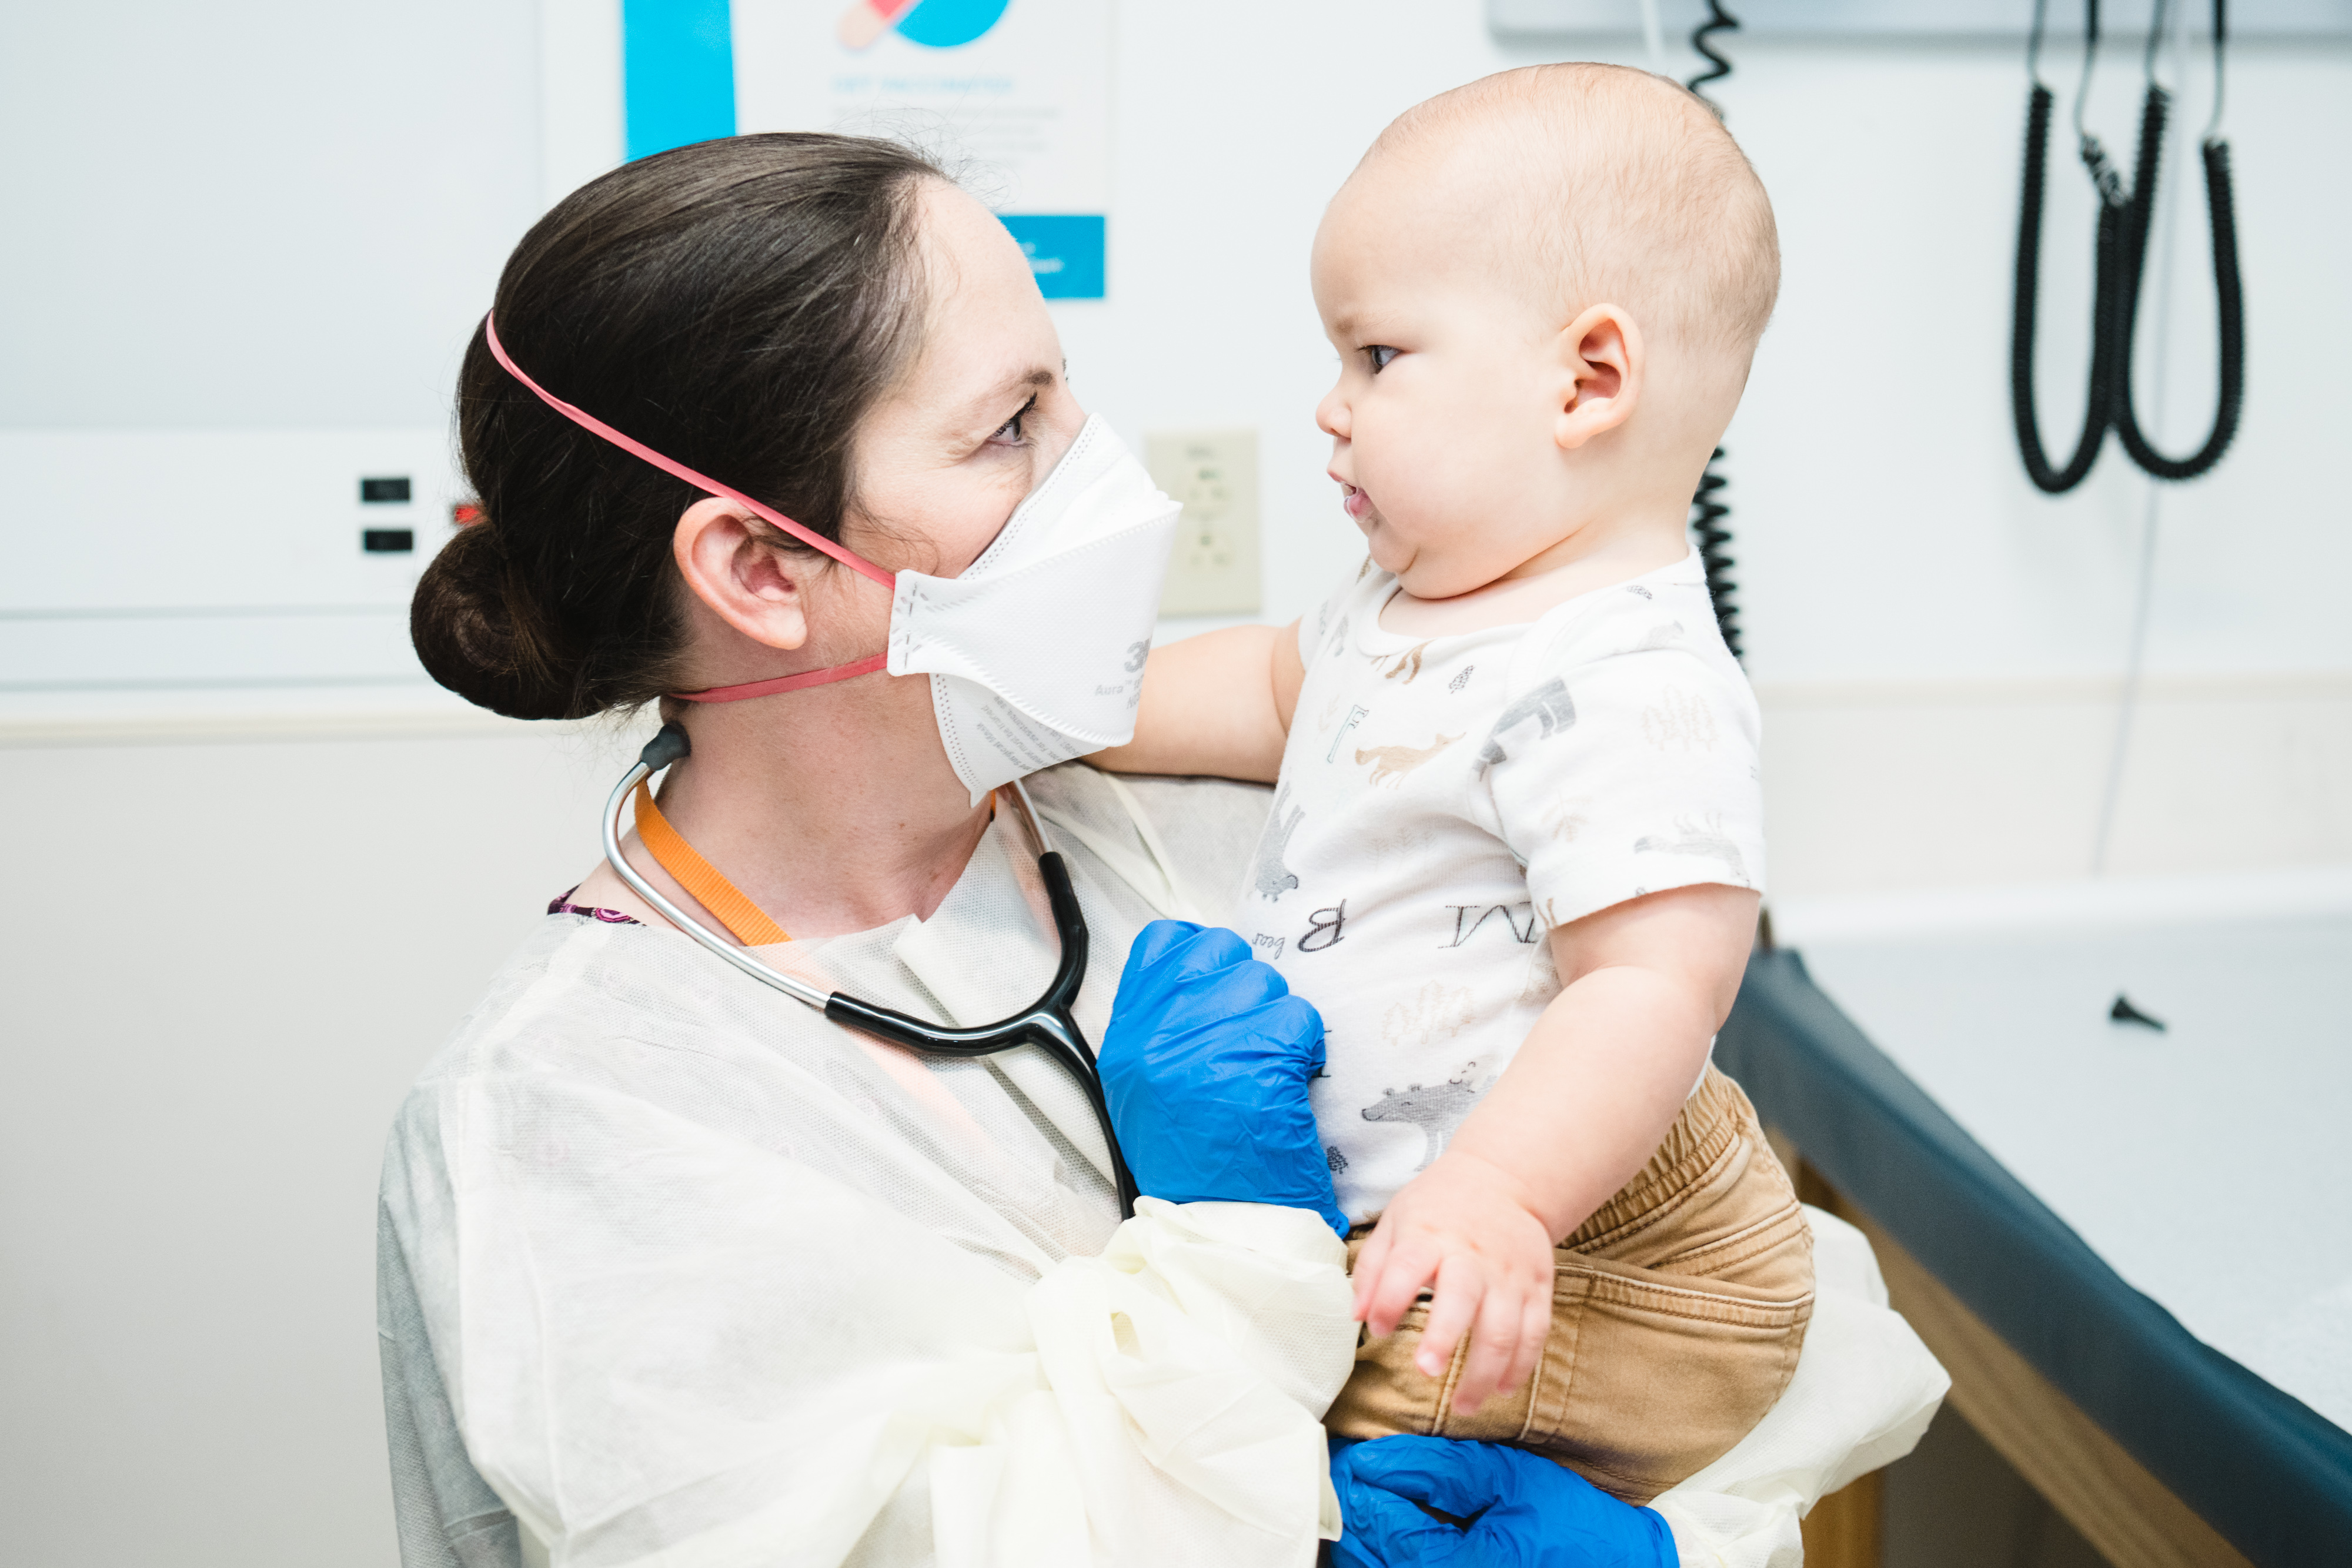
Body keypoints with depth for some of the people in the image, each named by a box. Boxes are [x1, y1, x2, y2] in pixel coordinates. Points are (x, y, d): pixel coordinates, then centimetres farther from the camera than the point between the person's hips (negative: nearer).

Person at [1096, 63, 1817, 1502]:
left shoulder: (1628, 692, -25)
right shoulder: (1426, 600, 9)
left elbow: (1656, 985, -31)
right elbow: (1281, 689, 27)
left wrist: (1494, 1194, -42)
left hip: (1573, 1265, -10)